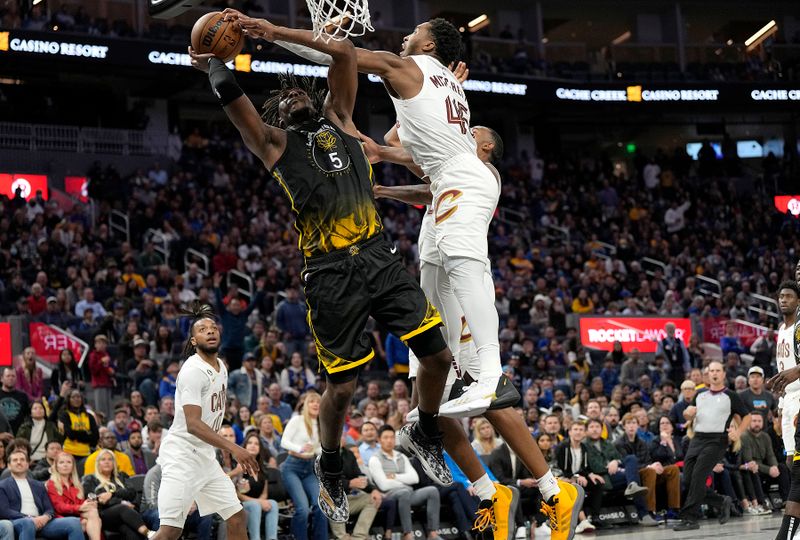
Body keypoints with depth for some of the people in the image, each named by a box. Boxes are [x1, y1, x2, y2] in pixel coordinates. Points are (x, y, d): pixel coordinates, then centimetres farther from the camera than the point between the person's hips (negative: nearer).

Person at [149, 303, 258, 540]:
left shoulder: (221, 367, 11)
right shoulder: (193, 370, -17)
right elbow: (193, 424, -26)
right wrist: (233, 448, -34)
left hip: (205, 456, 9)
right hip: (181, 456, -9)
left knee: (238, 518, 8)